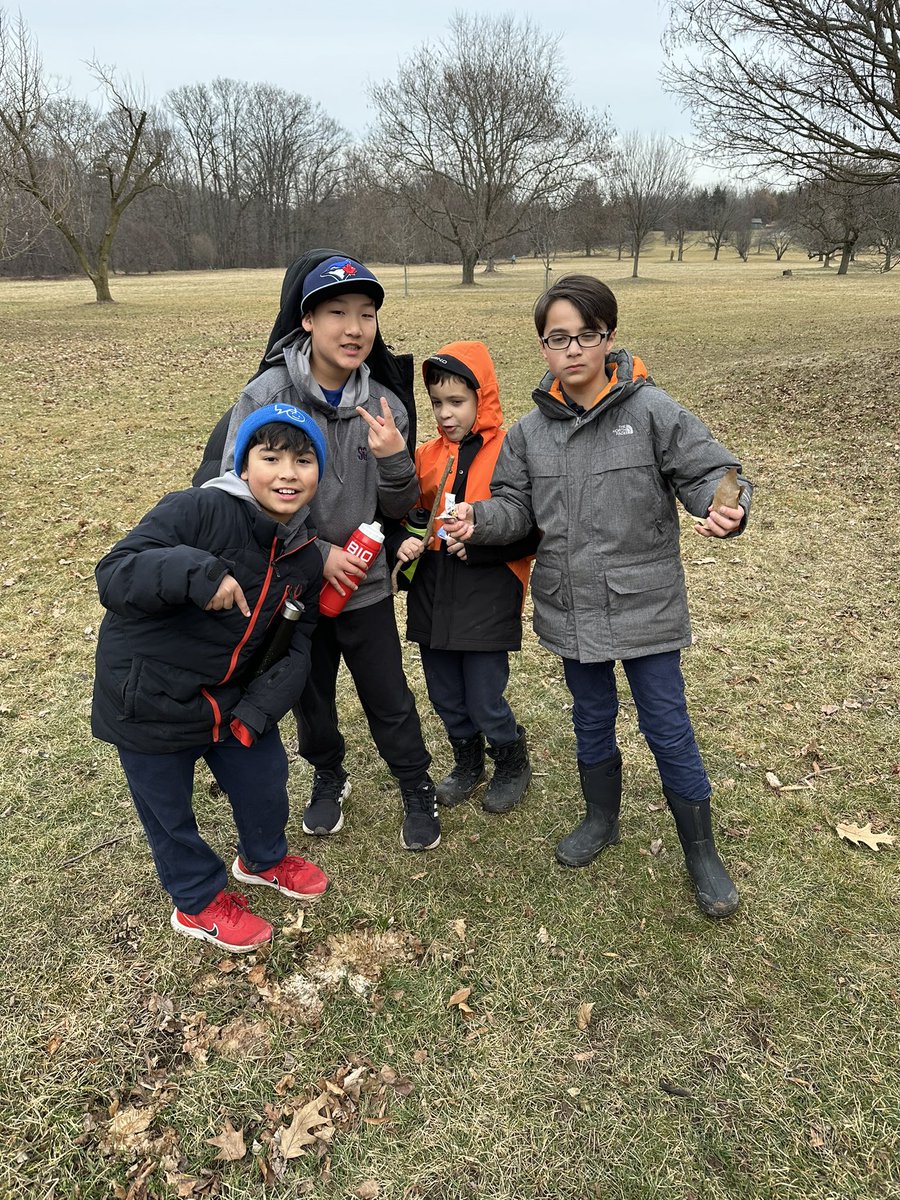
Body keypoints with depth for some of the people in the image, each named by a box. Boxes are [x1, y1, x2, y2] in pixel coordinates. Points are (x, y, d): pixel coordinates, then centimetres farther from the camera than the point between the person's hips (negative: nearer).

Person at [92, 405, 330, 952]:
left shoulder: (305, 558, -2)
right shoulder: (199, 510, -24)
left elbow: (296, 647, 1)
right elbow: (114, 574, -29)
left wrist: (258, 709, -14)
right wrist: (195, 573, -46)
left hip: (233, 697, 6)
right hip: (150, 703, -5)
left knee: (266, 778, 19)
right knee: (169, 811, 13)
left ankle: (264, 858, 52)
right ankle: (200, 900, 41)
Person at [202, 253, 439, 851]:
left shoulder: (384, 405, -5)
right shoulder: (265, 396, -14)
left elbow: (397, 509, -2)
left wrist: (395, 461, -24)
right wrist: (316, 552, -20)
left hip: (366, 583, 1)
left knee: (389, 698, 10)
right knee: (312, 695, 19)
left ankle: (418, 791, 34)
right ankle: (329, 778, 45)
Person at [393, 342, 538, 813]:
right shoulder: (427, 455, 5)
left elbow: (532, 533, -11)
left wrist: (478, 544, -22)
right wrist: (403, 542, -7)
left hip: (487, 604, -5)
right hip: (432, 600, 5)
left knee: (485, 703, 3)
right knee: (446, 699, 17)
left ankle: (513, 765, 33)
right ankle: (467, 764, 43)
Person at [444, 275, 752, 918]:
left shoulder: (652, 410, -12)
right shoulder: (531, 430, 1)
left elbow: (712, 472, -12)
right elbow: (517, 507, 5)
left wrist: (726, 511, -33)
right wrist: (478, 519, -16)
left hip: (645, 605, -4)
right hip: (572, 610, 4)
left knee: (668, 730, 7)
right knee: (592, 721, 21)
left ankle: (702, 853, 29)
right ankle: (602, 819, 46)